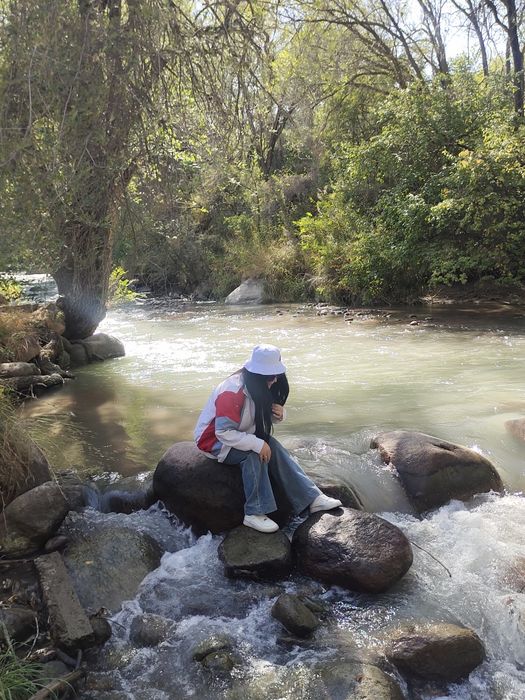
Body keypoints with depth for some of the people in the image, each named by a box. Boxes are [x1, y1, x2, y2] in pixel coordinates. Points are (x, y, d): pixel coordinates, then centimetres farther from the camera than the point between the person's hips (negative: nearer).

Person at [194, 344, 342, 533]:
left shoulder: (258, 386, -3)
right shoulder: (232, 392, -31)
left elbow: (262, 419, 9)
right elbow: (224, 433, -32)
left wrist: (278, 414, -14)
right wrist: (258, 444, -34)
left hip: (239, 435, 7)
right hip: (213, 440, -7)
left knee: (272, 446, -16)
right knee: (254, 454, -30)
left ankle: (312, 498, -14)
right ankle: (254, 513, -22)